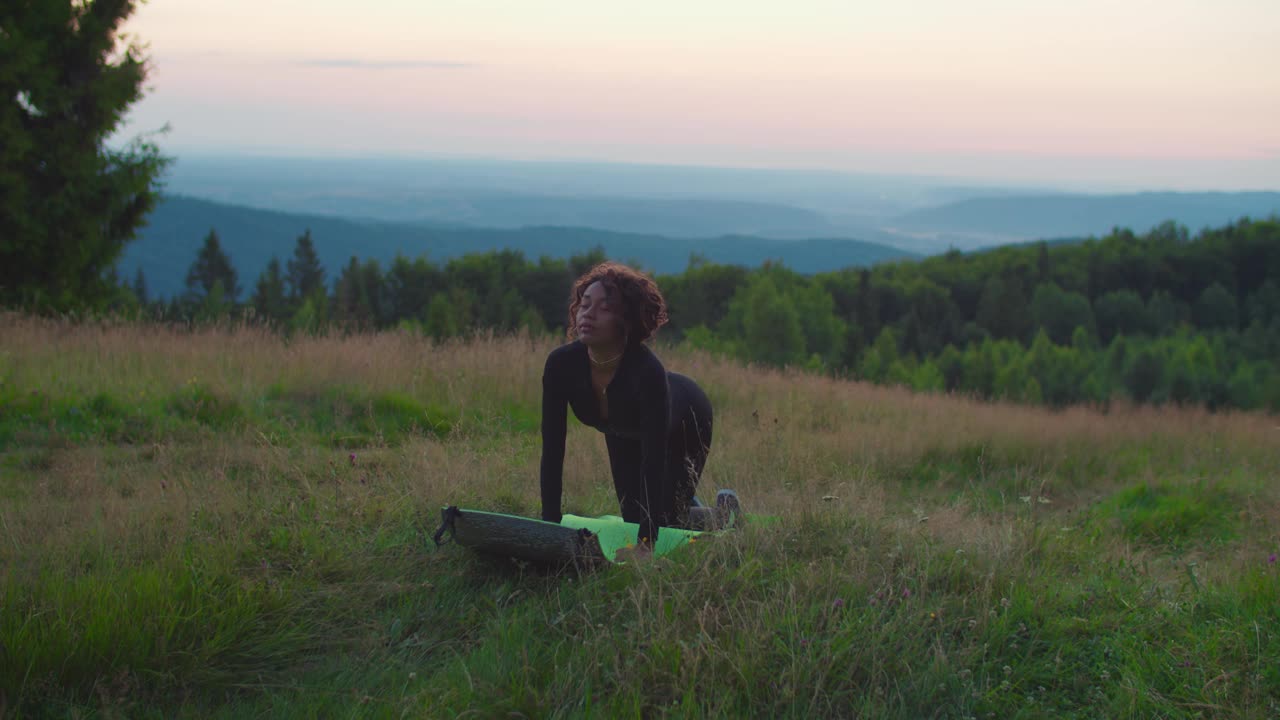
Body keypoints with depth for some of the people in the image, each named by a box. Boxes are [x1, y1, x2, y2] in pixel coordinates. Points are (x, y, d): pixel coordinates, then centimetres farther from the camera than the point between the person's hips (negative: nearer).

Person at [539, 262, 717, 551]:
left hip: (686, 421, -4)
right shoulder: (561, 365, -34)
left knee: (667, 519, -6)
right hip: (624, 433, 4)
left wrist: (647, 540, -50)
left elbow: (654, 461, -46)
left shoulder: (648, 371, -46)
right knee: (633, 517, 11)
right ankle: (692, 506, 45)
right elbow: (552, 451, -30)